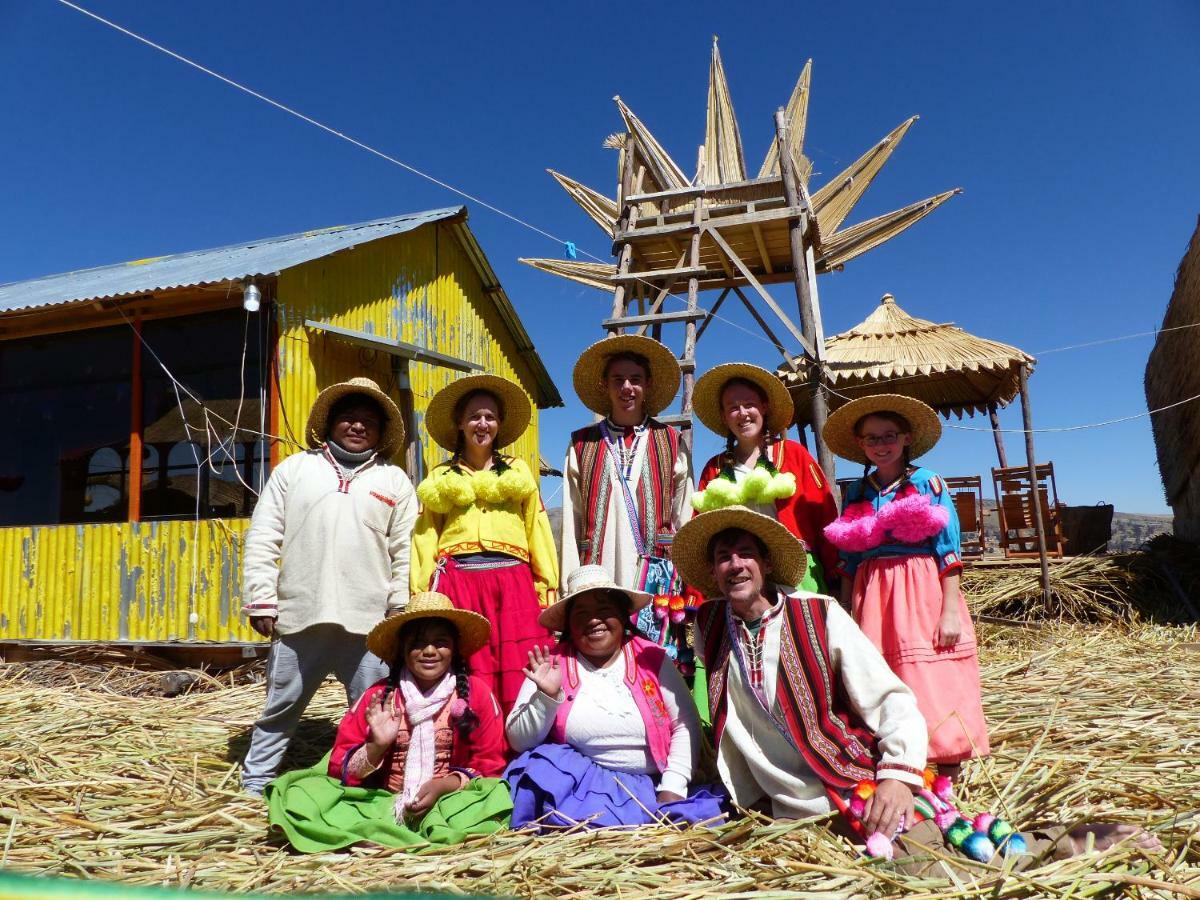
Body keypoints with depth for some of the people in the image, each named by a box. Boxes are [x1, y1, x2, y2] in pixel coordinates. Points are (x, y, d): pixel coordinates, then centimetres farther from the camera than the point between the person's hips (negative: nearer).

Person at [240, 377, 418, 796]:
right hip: (299, 617, 1)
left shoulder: (395, 480, 10)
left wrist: (402, 615, 0)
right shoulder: (294, 469, 11)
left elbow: (406, 553, 6)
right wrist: (261, 601, 0)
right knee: (279, 710, 12)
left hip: (370, 623, 0)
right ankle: (253, 786, 28)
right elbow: (261, 539, 7)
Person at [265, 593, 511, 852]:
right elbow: (340, 770, 4)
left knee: (497, 797, -32)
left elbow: (490, 768, 1)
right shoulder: (378, 696, 5)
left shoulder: (476, 693, 1)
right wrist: (376, 746, -15)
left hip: (451, 801, -2)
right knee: (295, 794, -19)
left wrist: (442, 786, -15)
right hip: (380, 802, 2)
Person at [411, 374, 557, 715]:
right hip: (457, 582, 0)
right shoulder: (441, 477, 18)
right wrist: (421, 595, 1)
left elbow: (538, 530, 11)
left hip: (512, 582, 0)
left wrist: (548, 586, 3)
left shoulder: (518, 470, 18)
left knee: (519, 679, -8)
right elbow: (426, 537, 11)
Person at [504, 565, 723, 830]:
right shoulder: (551, 665, 1)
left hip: (649, 789, 0)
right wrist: (548, 696, -17)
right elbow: (519, 742, -1)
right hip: (574, 786, 1)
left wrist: (672, 788, -10)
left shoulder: (652, 659, 4)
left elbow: (686, 726, 2)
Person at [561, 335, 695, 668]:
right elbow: (571, 522, 7)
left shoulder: (671, 443, 13)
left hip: (657, 575, 0)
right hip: (600, 573, 0)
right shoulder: (582, 445, 13)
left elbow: (684, 517, 8)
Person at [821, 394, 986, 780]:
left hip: (923, 594, -3)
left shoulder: (928, 484, 1)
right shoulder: (856, 494, 11)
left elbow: (949, 550, -3)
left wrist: (951, 610, -10)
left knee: (933, 687, -4)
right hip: (872, 599, 3)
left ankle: (947, 774, 7)